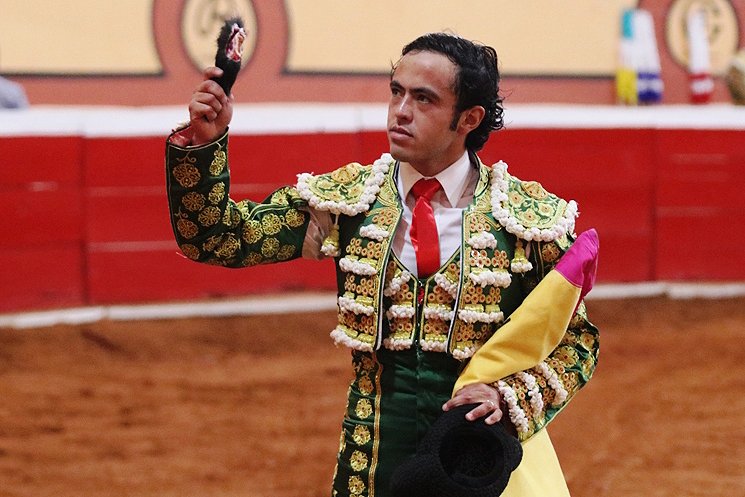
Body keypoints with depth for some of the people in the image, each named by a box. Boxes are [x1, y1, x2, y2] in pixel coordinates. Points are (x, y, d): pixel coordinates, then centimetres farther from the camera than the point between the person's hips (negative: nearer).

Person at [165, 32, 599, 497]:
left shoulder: (532, 217, -6)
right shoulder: (348, 198, -1)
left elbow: (576, 341, -1)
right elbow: (217, 238, -4)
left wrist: (509, 396, -18)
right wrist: (205, 144, -19)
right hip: (375, 452, 2)